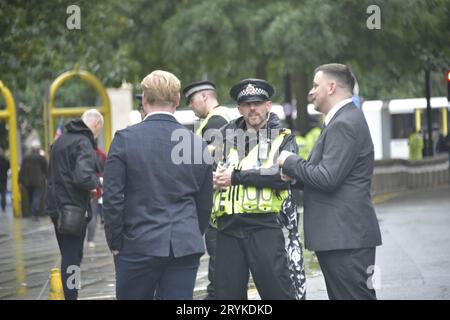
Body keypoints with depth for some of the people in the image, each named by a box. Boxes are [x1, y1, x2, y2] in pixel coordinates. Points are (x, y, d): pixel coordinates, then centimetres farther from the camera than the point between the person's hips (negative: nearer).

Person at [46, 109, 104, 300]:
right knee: (72, 258, -4)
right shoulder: (84, 143, -16)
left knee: (69, 256, 17)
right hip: (74, 208, -9)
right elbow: (83, 177, -29)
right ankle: (71, 295, -3)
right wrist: (98, 182, -7)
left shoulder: (61, 140, 13)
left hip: (56, 206, 9)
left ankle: (69, 294, 21)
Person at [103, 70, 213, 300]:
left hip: (139, 246, -2)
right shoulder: (198, 144, 4)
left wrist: (115, 243, 4)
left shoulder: (125, 139, -6)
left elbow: (112, 198, -6)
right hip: (186, 247, 2)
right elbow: (205, 203, 11)